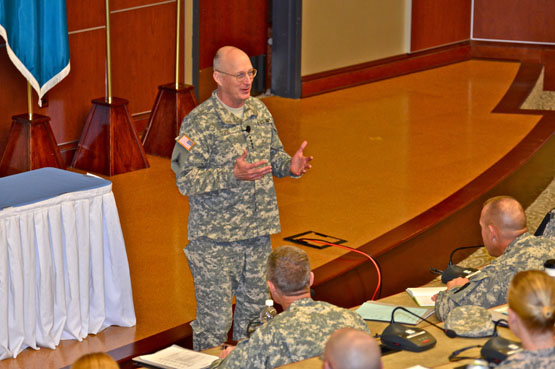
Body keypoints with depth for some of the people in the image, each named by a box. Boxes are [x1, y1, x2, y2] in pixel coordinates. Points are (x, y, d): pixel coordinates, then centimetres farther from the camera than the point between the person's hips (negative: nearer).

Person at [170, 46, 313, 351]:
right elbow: (186, 180, -18)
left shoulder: (259, 111, 6)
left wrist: (290, 165, -6)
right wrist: (233, 175, -30)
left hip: (258, 232, 6)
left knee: (255, 308, 16)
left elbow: (273, 155, 18)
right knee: (215, 317, -2)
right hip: (215, 237, -6)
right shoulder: (199, 122, -14)